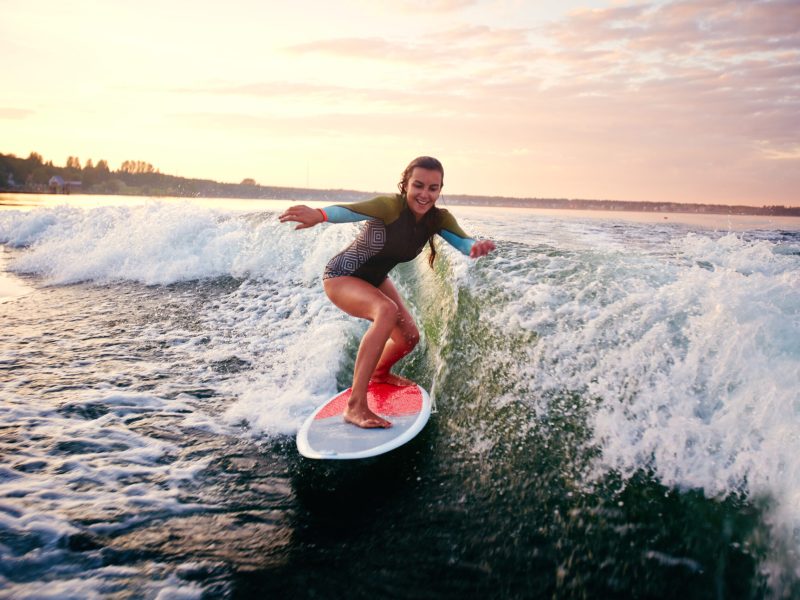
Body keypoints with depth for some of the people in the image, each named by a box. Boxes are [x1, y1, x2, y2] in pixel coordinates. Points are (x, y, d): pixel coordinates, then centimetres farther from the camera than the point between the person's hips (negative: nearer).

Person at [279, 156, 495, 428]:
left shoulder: (439, 218, -14)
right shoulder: (391, 206, -32)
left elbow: (463, 242, -28)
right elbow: (351, 211, -50)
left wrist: (476, 247, -53)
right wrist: (319, 214, -72)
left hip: (375, 279, 7)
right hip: (341, 277, -7)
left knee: (409, 337, 4)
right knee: (387, 310, -34)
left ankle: (380, 373, 41)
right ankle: (355, 406, -33)